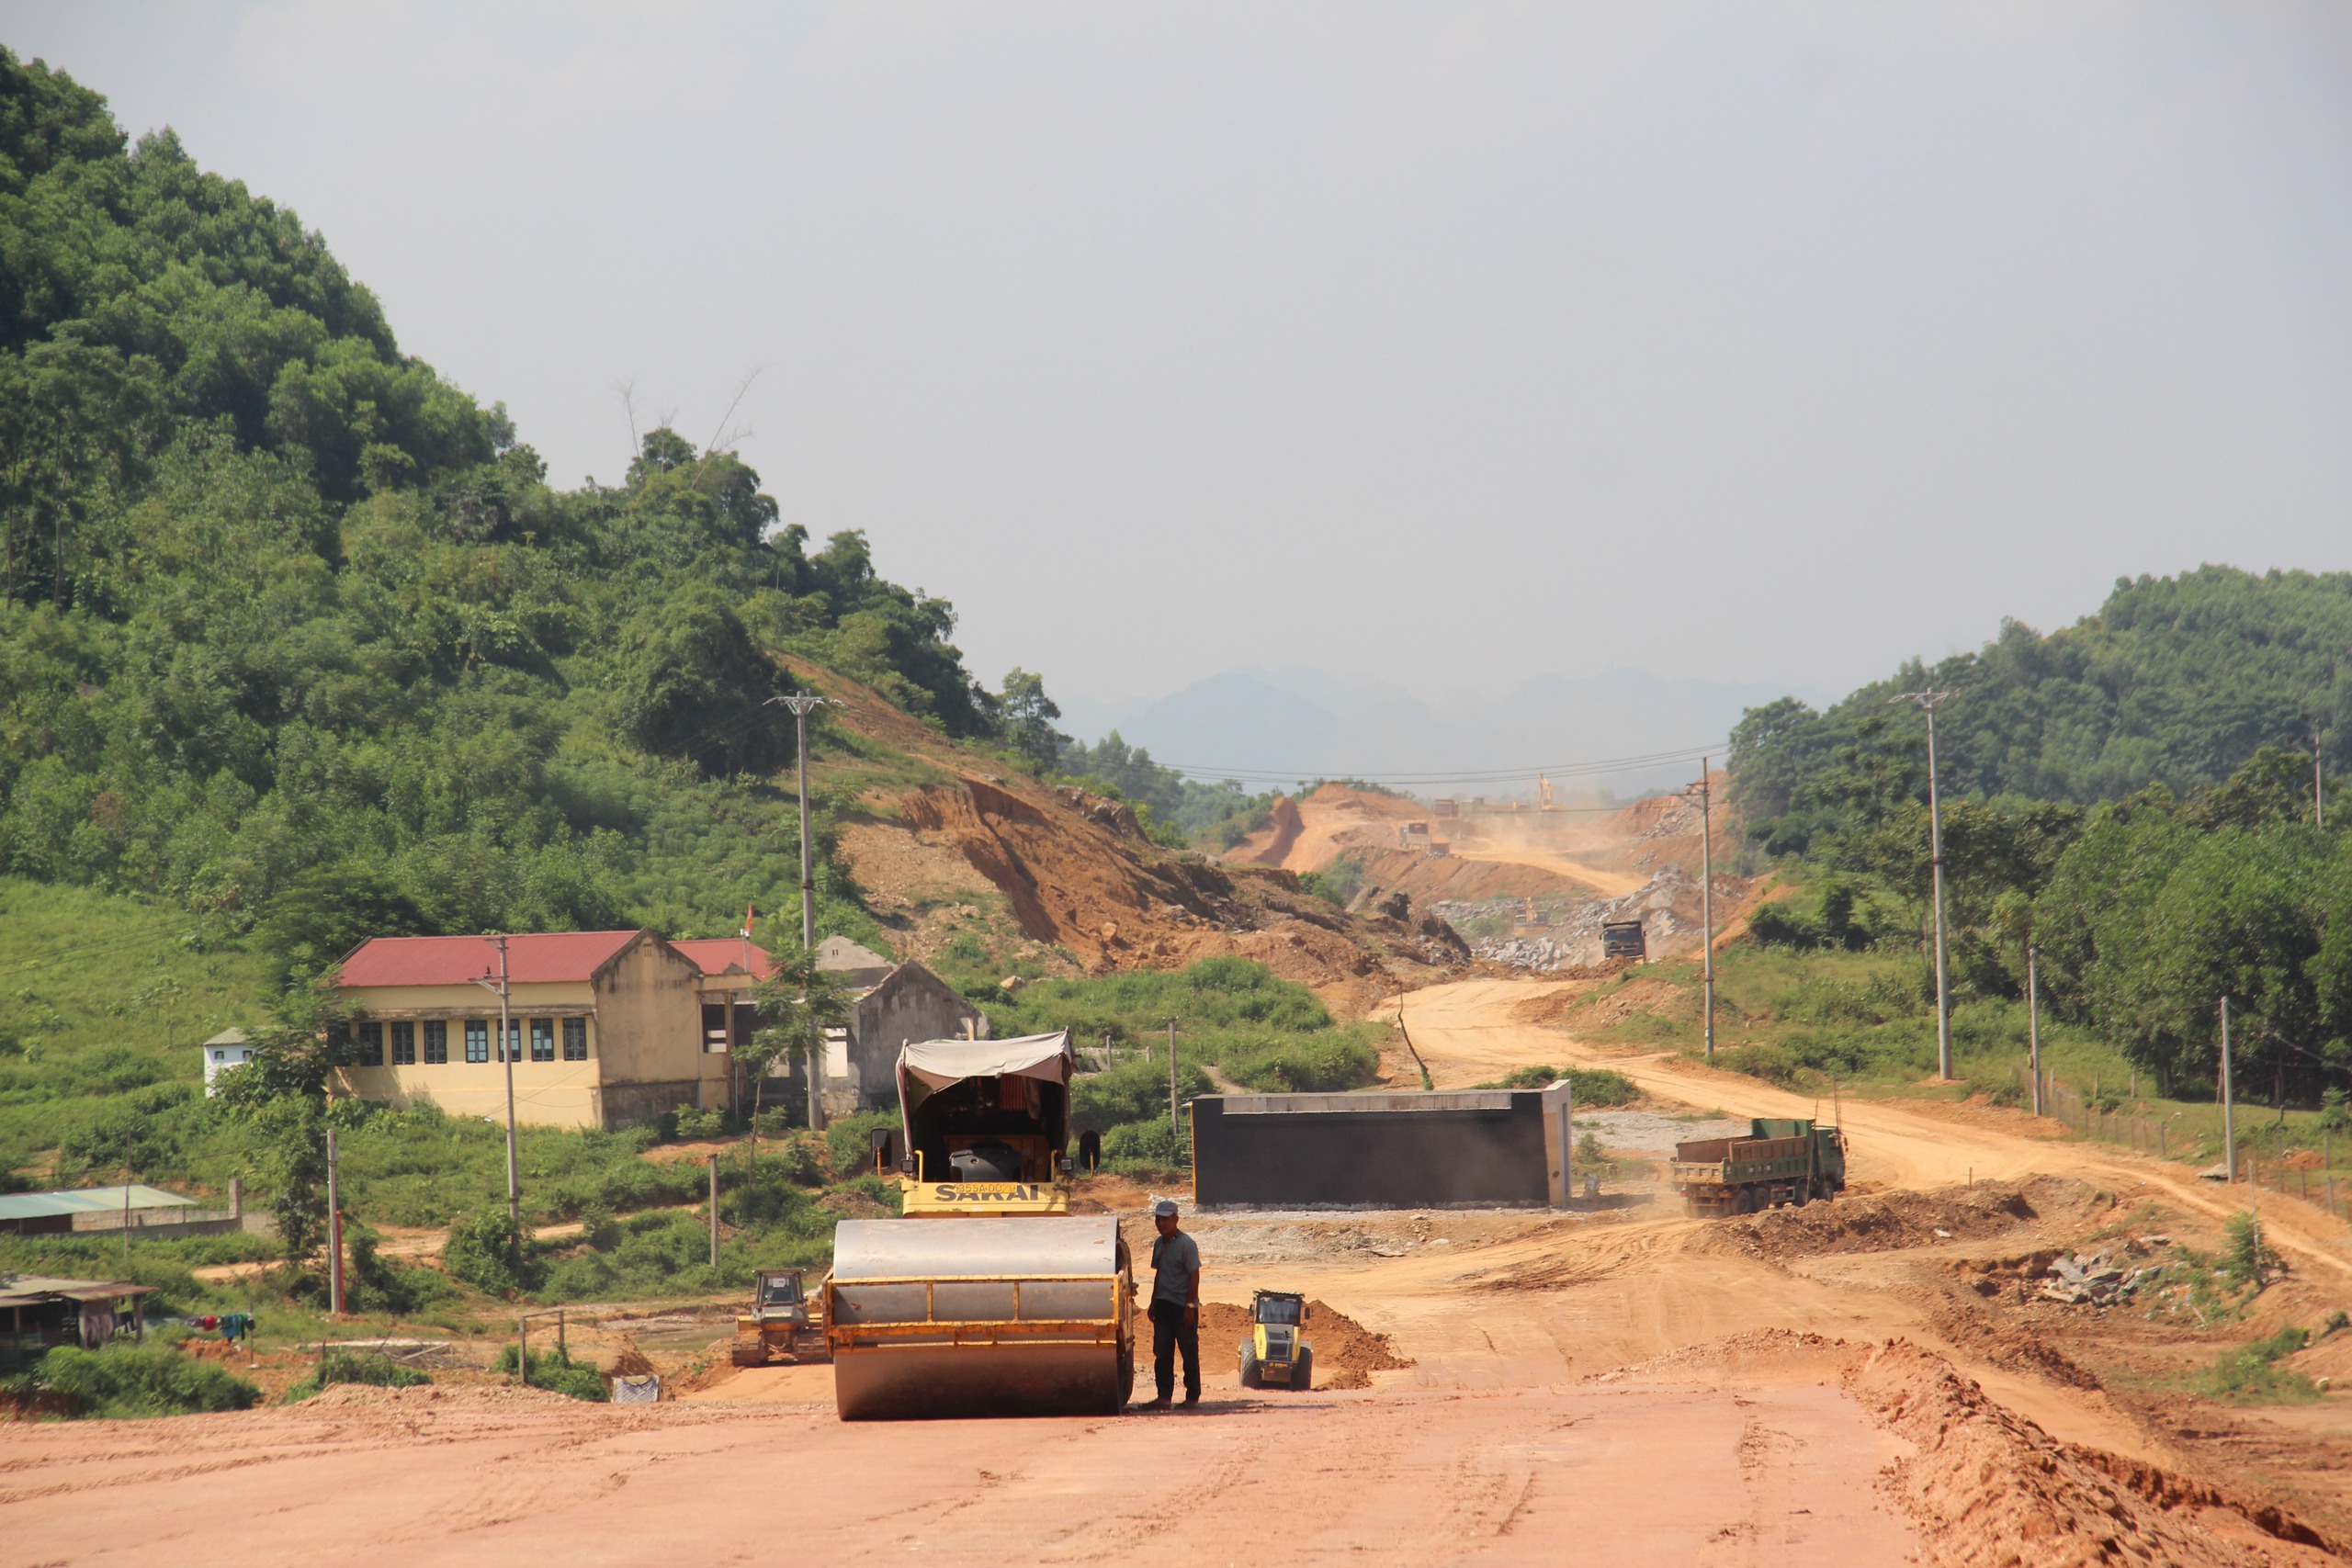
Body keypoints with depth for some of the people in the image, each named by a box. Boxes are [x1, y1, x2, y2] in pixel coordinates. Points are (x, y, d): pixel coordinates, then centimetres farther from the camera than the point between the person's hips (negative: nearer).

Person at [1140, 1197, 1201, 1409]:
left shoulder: (1186, 1244, -11)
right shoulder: (1159, 1244, 11)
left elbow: (1194, 1276, -12)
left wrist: (1190, 1306, -16)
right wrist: (1153, 1303, 18)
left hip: (1183, 1306, -7)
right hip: (1164, 1305, 7)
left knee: (1189, 1352, 2)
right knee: (1162, 1353, 1)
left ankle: (1192, 1397, 8)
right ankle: (1164, 1396, 0)